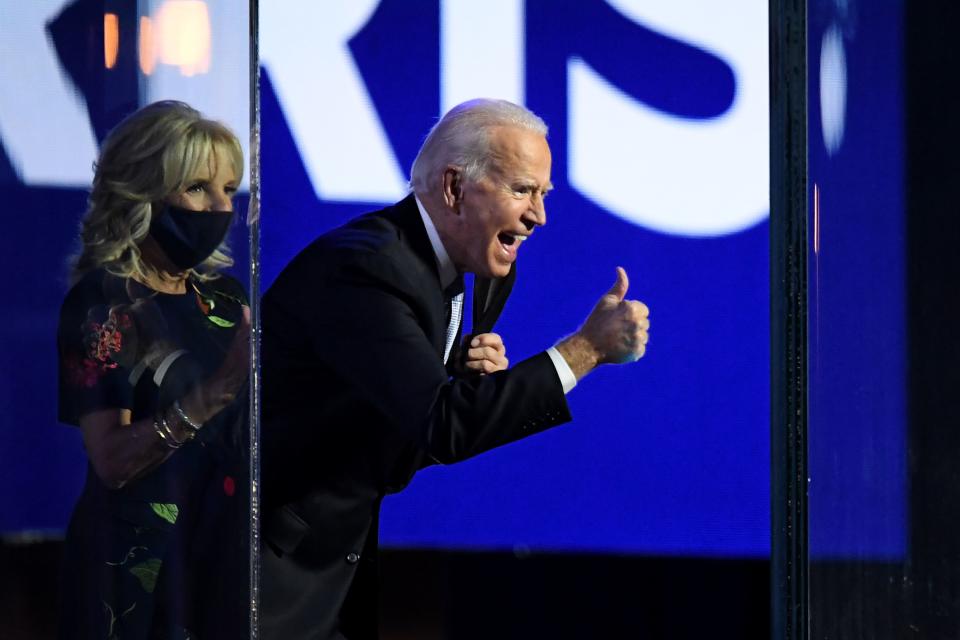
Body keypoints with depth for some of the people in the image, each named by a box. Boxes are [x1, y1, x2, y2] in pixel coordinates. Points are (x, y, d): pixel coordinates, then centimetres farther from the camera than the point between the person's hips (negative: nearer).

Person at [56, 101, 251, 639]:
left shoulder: (225, 296, 8)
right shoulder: (103, 303, -9)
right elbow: (113, 460, -21)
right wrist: (216, 390, -30)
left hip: (226, 556, 6)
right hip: (140, 568, -6)